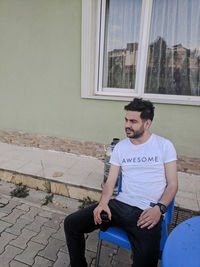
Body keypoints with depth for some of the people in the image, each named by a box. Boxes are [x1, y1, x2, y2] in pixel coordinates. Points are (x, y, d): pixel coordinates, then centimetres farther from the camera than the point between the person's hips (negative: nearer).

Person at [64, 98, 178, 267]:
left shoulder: (164, 145, 1)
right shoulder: (120, 147, 10)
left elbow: (172, 184, 2)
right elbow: (110, 182, 9)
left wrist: (159, 208, -14)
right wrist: (103, 202, -9)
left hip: (148, 213, -3)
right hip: (120, 204, 4)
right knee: (71, 223, -5)